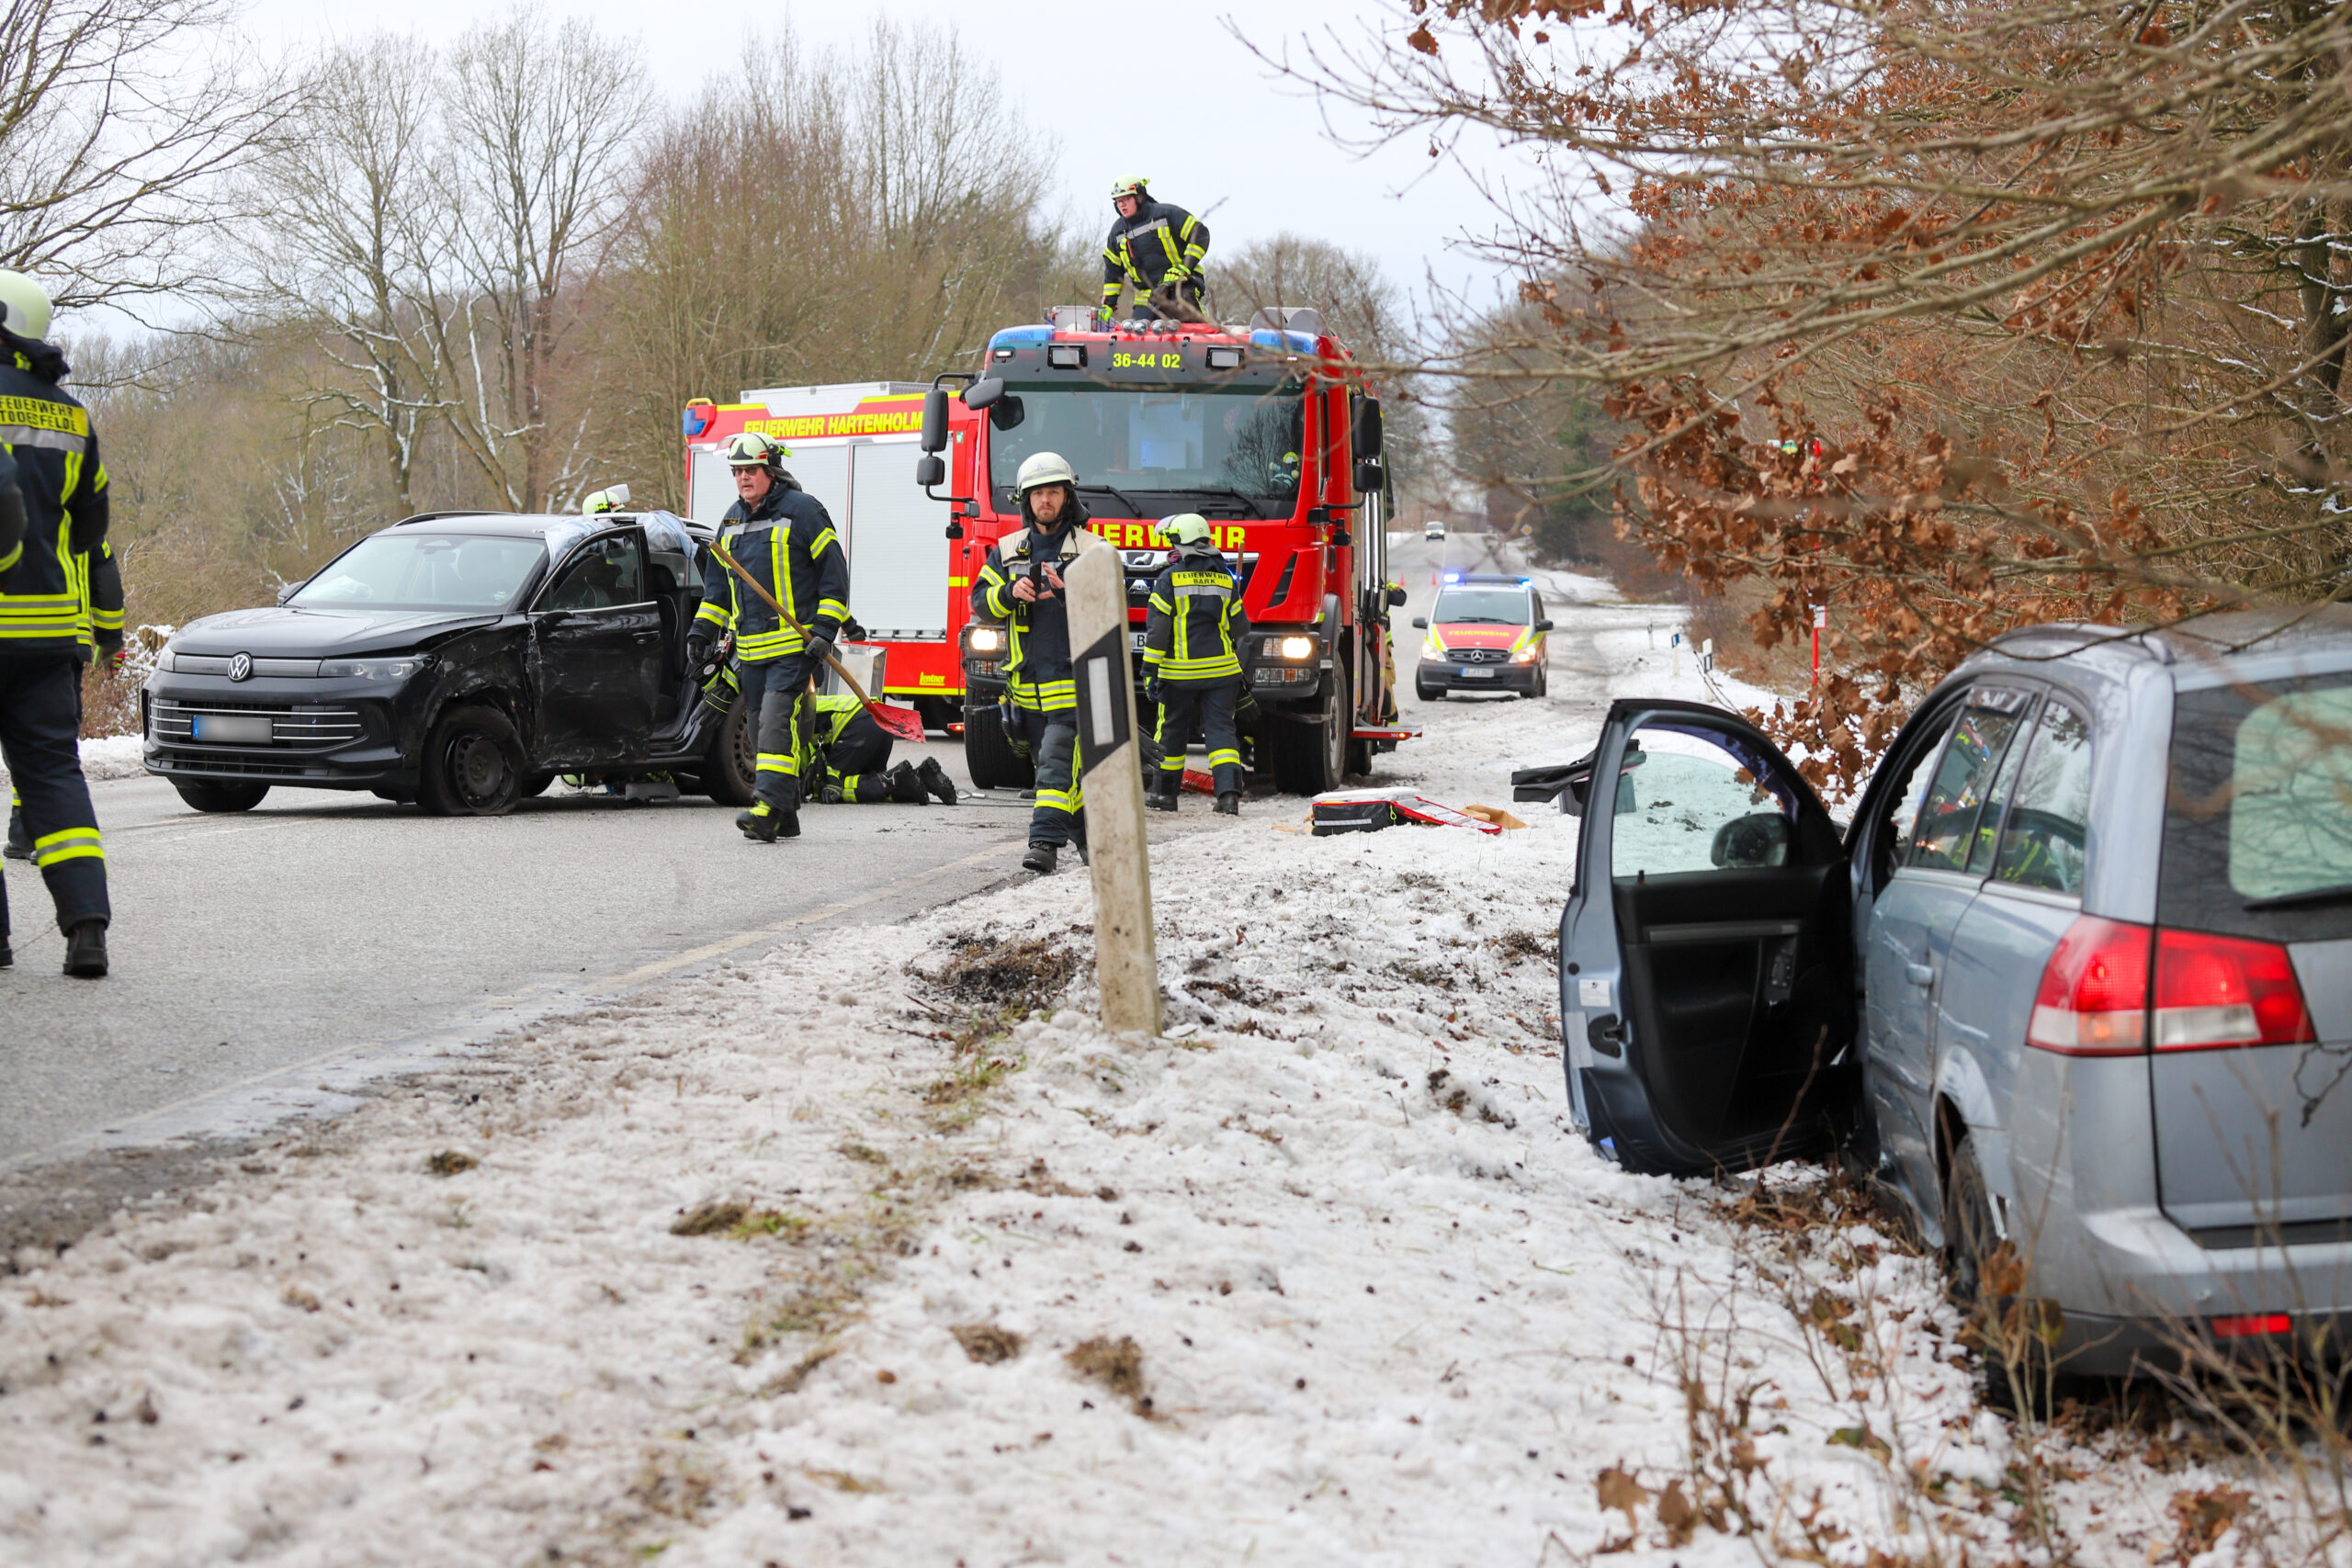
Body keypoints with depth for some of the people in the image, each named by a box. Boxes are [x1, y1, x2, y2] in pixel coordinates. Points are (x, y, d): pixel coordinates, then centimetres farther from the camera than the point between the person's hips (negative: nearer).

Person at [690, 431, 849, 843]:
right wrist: (702, 631, 16)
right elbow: (717, 584, 26)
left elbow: (834, 572, -5)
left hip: (795, 646, -7)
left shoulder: (802, 511, -4)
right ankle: (786, 817, 11)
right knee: (762, 727, 6)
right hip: (752, 650, 7)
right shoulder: (732, 520, 16)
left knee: (778, 721, -18)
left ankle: (770, 806, -27)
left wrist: (825, 630, -12)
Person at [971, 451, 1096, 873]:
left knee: (1058, 762, -16)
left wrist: (1070, 592, -26)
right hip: (1027, 681, 5)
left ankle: (1045, 842, -20)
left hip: (1073, 680, -5)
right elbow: (981, 604, 7)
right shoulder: (1008, 550, 12)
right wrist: (1011, 593, -13)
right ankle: (1089, 834, 26)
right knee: (1050, 763, 12)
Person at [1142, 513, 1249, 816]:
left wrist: (1150, 671, -6)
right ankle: (1229, 792, -16)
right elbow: (1240, 627, 13)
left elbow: (1156, 628, -9)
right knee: (1220, 729, 0)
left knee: (1172, 731, 12)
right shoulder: (1225, 579, 5)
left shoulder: (1171, 578, -6)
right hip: (1221, 670, 2)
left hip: (1180, 671, -2)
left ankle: (1165, 793, 20)